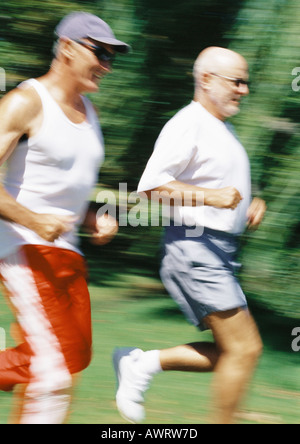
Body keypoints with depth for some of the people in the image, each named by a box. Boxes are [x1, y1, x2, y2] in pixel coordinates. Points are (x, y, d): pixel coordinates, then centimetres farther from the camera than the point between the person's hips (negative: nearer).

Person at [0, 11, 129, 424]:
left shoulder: (87, 111, 14)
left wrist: (96, 221, 6)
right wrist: (34, 220, -28)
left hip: (66, 250, 9)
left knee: (76, 356, 10)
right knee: (55, 370, -13)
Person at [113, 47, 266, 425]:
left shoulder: (223, 129, 20)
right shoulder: (187, 125, -11)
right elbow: (152, 185, -18)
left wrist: (251, 205, 11)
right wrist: (212, 197, -24)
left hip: (219, 252, 10)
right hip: (194, 248, -10)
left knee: (233, 352, 8)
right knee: (244, 348, -11)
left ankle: (143, 363, 11)